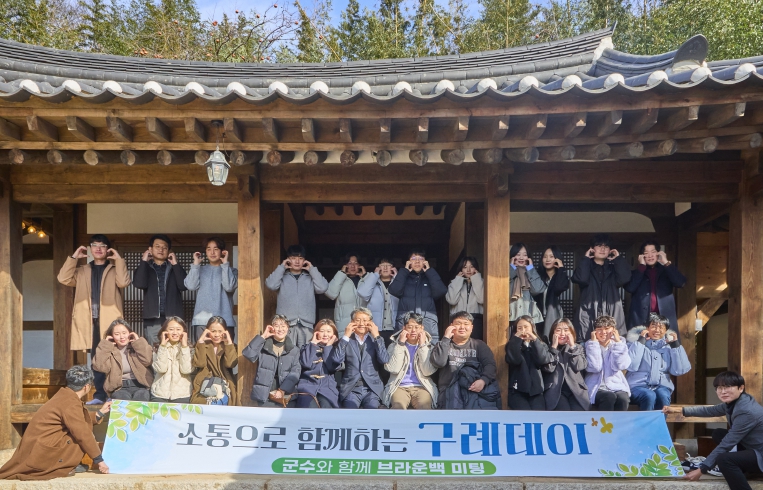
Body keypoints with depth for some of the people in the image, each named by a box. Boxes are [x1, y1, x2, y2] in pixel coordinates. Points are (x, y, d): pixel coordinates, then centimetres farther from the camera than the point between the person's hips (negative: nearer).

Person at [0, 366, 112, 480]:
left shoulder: (64, 395, 7)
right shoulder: (71, 404, -20)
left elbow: (78, 419, 20)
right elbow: (84, 435, -19)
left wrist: (100, 413, 28)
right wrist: (99, 460, -12)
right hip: (42, 454, -9)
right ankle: (61, 468, -4)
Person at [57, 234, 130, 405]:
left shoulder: (115, 269, 10)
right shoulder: (81, 271, 18)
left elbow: (123, 282, -10)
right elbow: (64, 279, 2)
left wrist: (119, 260, -9)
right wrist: (73, 258, 0)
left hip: (110, 320, -3)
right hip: (90, 321, 3)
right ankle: (100, 395, 12)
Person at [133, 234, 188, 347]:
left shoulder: (174, 268, 13)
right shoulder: (145, 267, 12)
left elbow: (183, 286, -5)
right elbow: (139, 284, -9)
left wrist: (175, 264, -6)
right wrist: (144, 261, -5)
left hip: (173, 318, 0)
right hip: (152, 319, 0)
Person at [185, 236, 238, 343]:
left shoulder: (231, 270, 10)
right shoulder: (201, 270, 16)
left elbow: (229, 286, -9)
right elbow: (191, 286, -1)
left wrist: (225, 263, -5)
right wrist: (196, 264, 1)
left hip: (223, 320, -2)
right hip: (201, 320, 2)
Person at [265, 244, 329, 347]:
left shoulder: (310, 278, 15)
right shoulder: (283, 277, 11)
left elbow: (322, 288, -1)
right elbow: (271, 285, -7)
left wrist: (312, 269, 5)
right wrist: (281, 267, 2)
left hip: (306, 324, 1)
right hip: (286, 324, -1)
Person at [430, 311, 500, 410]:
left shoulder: (479, 345, 17)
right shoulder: (443, 345, 17)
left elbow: (490, 365, 2)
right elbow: (438, 362, -4)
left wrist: (483, 380, -18)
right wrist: (446, 338, -3)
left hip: (475, 389, 0)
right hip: (449, 390, 0)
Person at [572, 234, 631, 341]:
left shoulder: (613, 268, 17)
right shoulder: (586, 267, 12)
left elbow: (624, 279, -5)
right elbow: (580, 279, -12)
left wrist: (618, 259, 4)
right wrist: (586, 259, -1)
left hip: (611, 317, 2)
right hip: (588, 316, -2)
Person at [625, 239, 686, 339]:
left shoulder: (667, 271, 15)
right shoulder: (637, 272, 12)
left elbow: (681, 283, -4)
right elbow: (630, 288, -8)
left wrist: (666, 263, -4)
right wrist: (641, 266, -4)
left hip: (665, 319, 1)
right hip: (641, 319, -1)